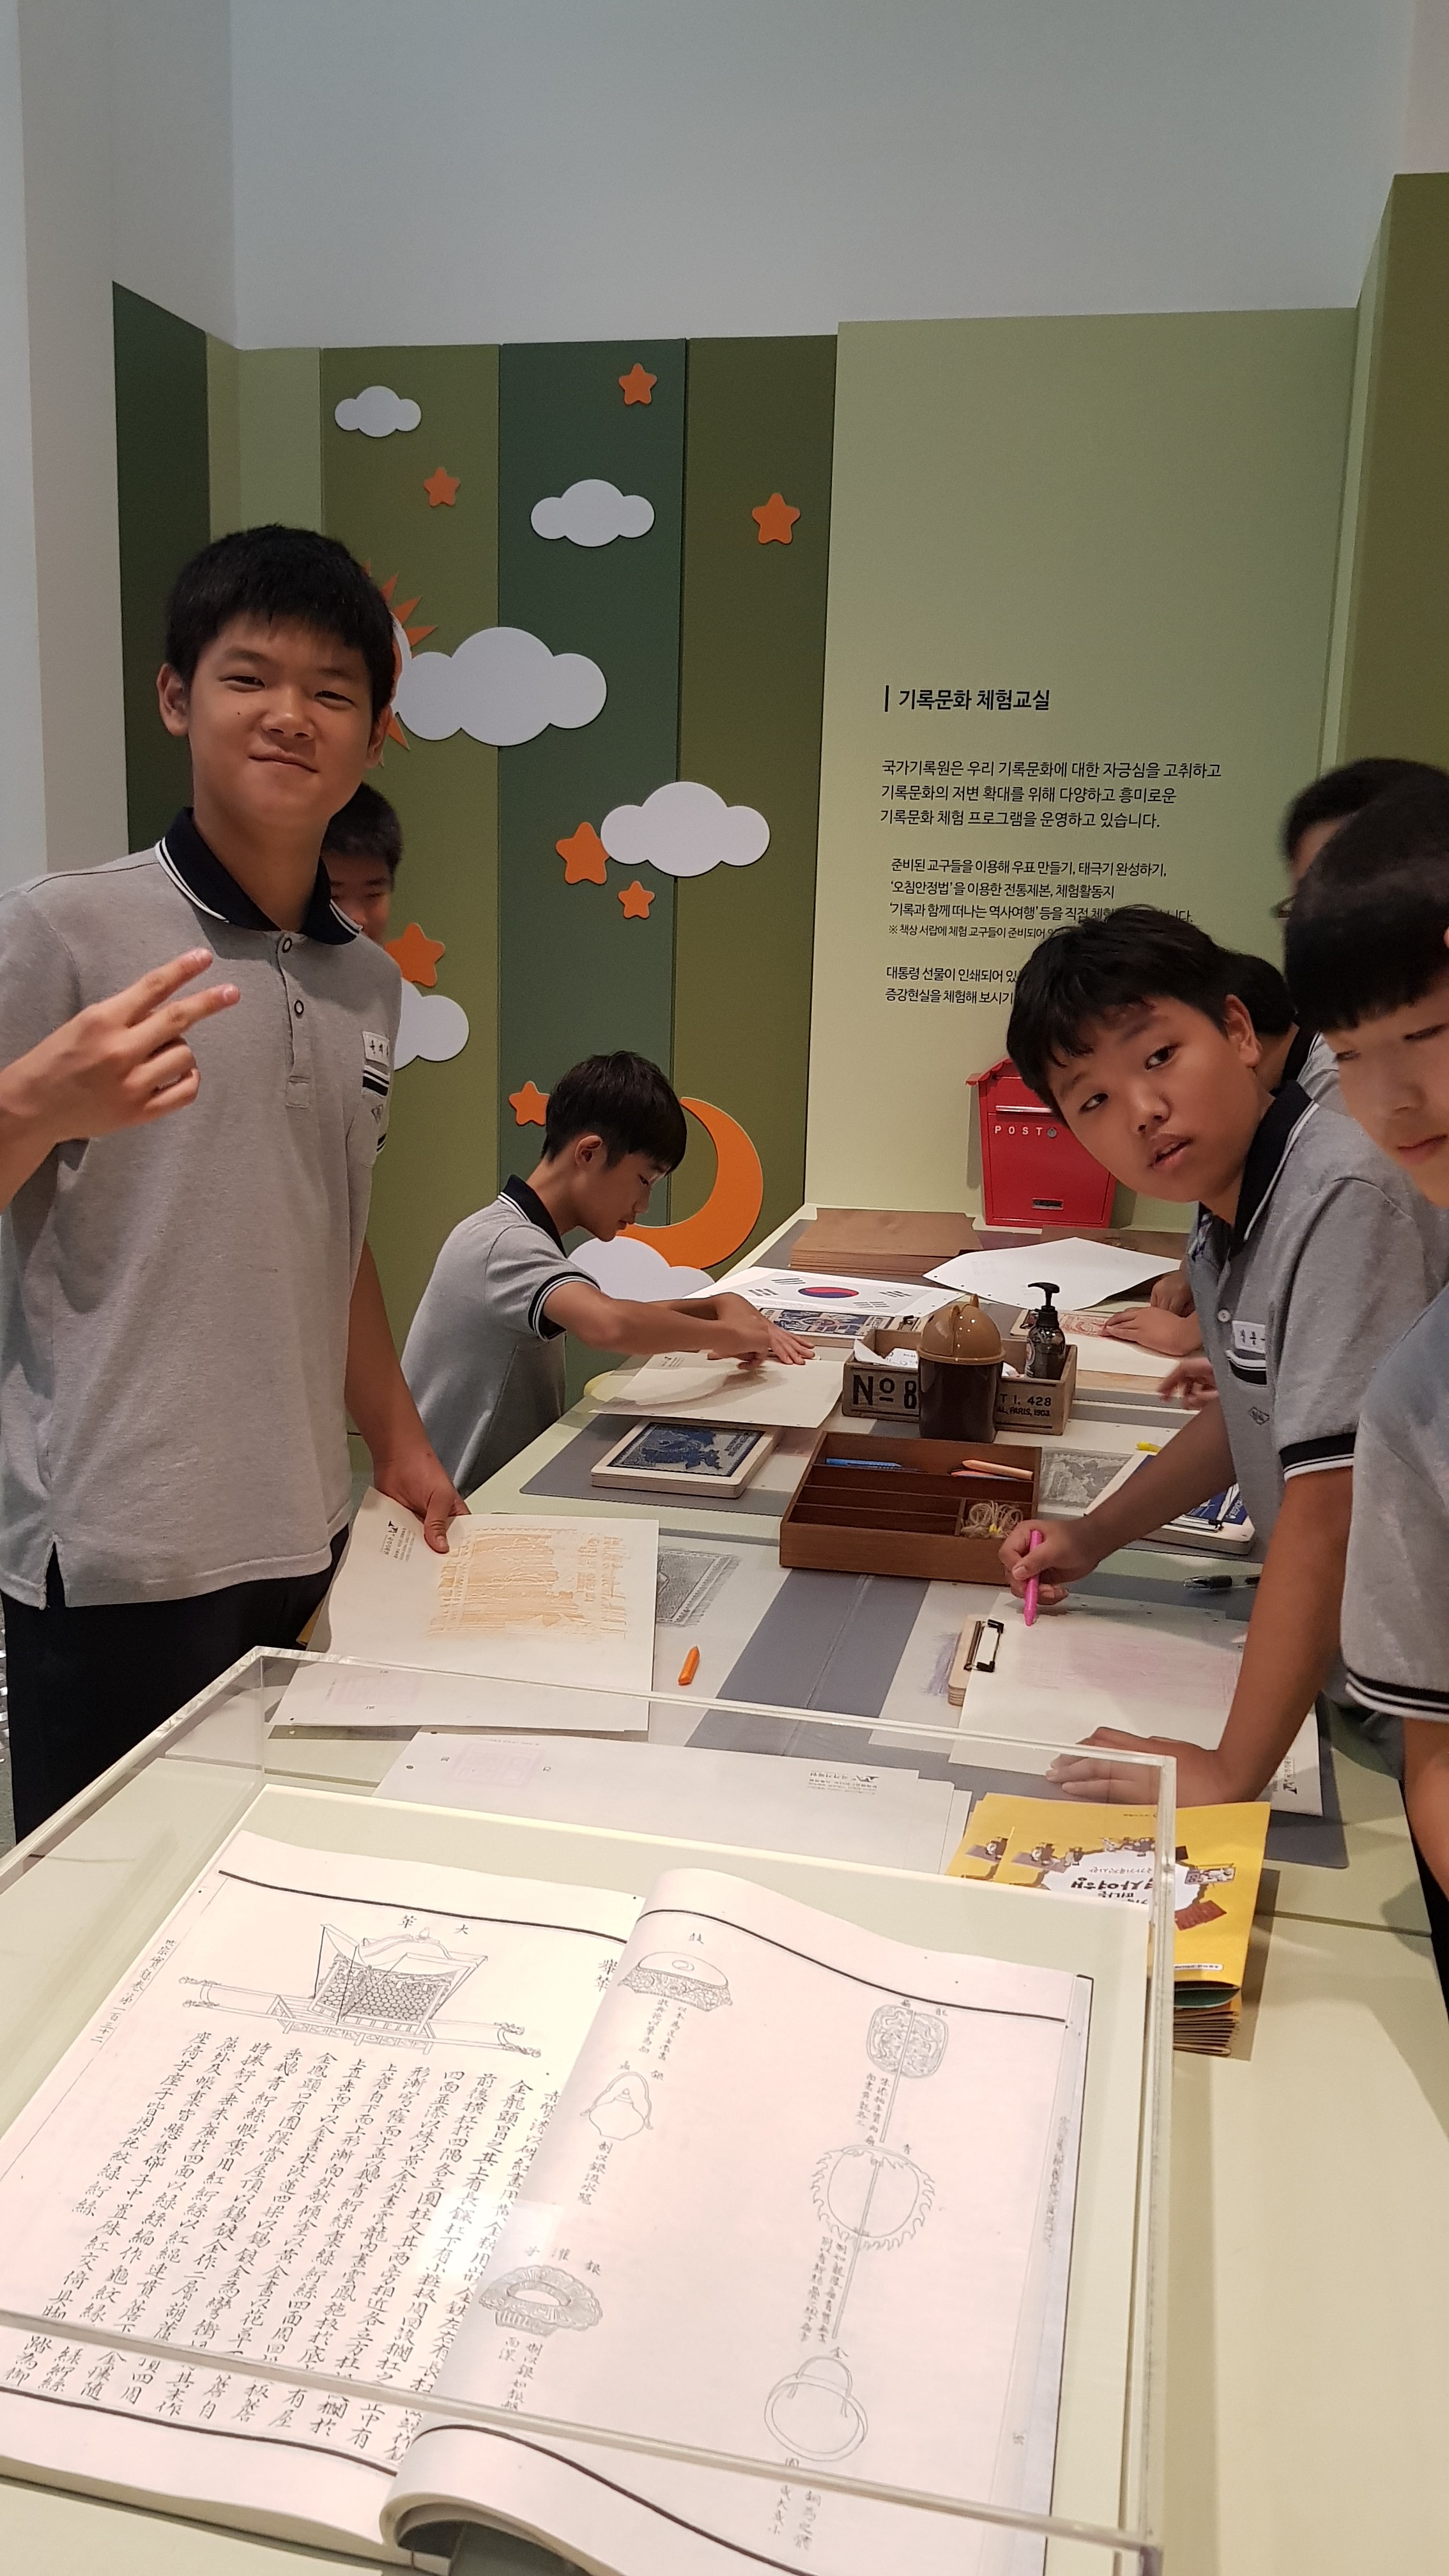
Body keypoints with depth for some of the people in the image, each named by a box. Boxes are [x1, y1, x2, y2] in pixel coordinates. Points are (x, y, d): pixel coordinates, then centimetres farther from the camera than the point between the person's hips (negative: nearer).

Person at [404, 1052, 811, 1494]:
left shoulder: (522, 1234, 12)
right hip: (458, 1505, -9)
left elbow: (611, 1313, 23)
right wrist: (727, 1332, -21)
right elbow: (610, 1325, -36)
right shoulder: (507, 1244, -19)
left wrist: (719, 1305, 7)